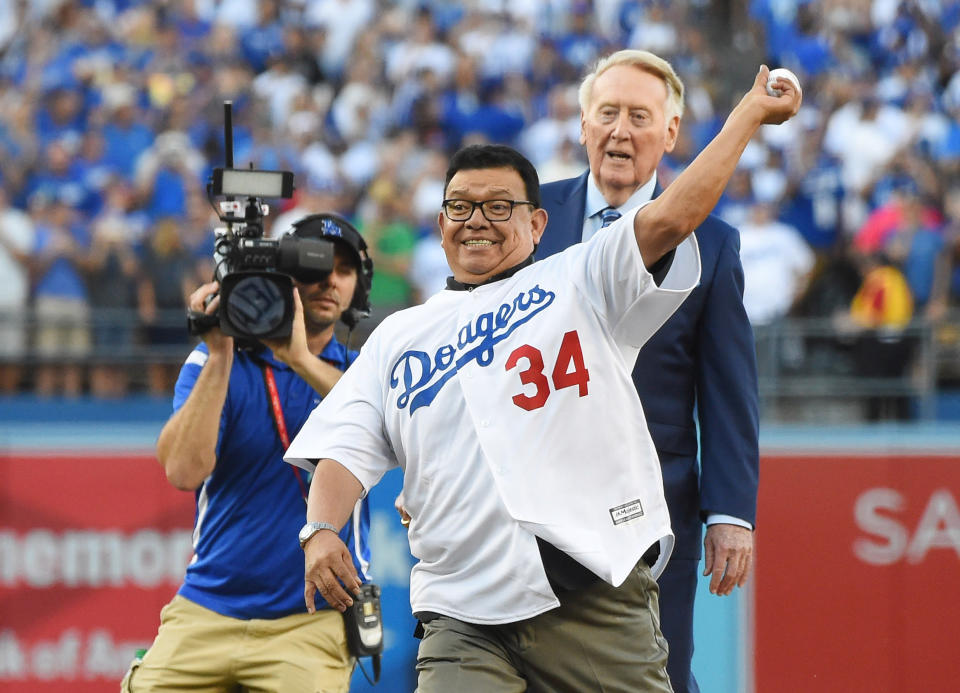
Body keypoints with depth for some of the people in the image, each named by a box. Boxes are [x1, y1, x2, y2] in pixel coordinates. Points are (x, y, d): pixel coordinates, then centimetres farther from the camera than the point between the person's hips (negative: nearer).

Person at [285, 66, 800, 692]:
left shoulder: (581, 284, 11)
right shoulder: (398, 337, 20)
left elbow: (670, 218, -2)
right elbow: (346, 450, 11)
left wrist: (752, 111, -5)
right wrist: (321, 530, -9)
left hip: (598, 601, -2)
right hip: (464, 615, 2)